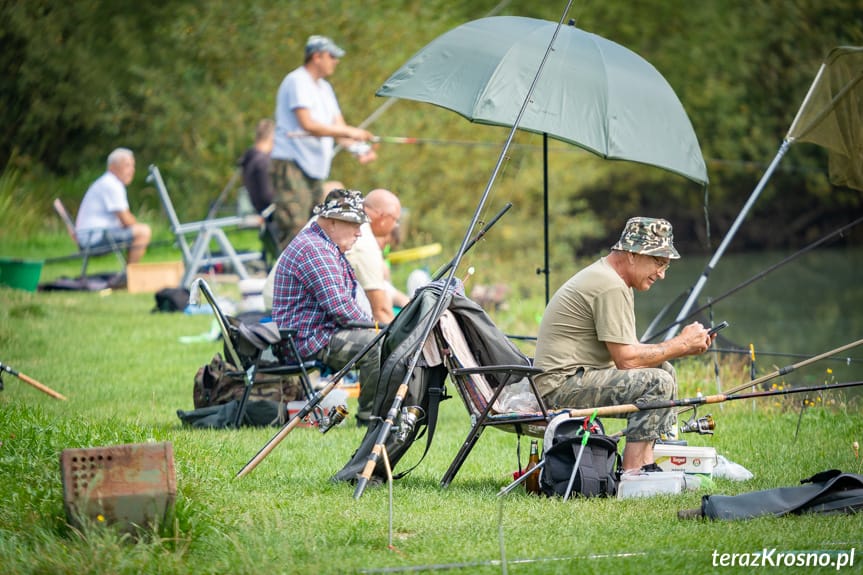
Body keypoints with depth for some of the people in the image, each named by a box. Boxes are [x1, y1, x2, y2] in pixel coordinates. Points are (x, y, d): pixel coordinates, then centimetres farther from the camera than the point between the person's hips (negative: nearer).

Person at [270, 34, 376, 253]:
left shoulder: (324, 87, 20)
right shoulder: (297, 82, -8)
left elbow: (337, 125, 16)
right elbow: (308, 124, -19)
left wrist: (359, 148, -3)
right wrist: (348, 132, -16)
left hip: (314, 168, 10)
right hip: (291, 165, -10)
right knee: (294, 229, -16)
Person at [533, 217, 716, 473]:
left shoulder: (604, 276, 17)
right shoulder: (611, 288, -17)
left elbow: (626, 349, 16)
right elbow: (626, 359, -20)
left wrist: (682, 346, 4)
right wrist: (680, 345, -10)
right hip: (562, 384, -11)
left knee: (663, 369, 15)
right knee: (658, 382, -21)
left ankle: (646, 466, 8)